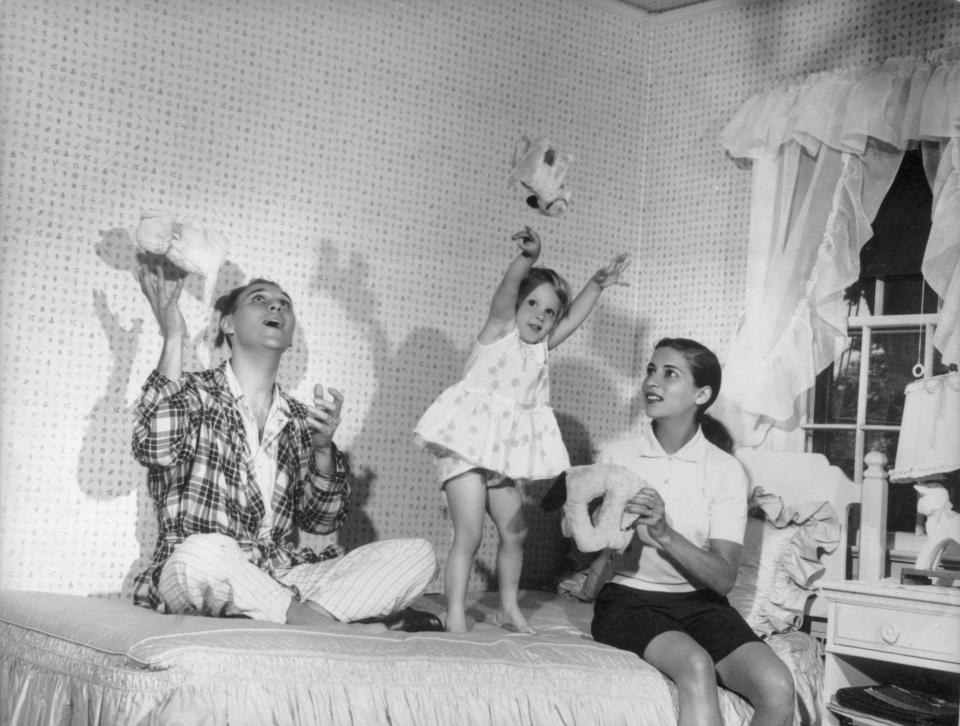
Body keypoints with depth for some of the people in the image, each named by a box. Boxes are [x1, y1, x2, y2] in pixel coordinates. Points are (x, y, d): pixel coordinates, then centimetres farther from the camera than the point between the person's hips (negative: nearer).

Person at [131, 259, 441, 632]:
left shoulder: (299, 419, 16)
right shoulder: (195, 392, 4)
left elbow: (320, 521, 10)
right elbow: (155, 448, -19)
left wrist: (322, 448, -7)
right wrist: (173, 337, -15)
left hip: (281, 578, 5)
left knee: (418, 555, -11)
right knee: (202, 552, -41)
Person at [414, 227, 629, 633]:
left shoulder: (541, 347, 14)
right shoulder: (500, 330, -4)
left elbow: (573, 318, 21)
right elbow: (506, 290, -21)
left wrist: (596, 285, 14)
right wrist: (528, 258, -37)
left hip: (503, 455, 7)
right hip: (466, 446, -7)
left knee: (514, 532, 10)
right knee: (469, 535, -11)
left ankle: (509, 607, 25)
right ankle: (455, 617, -7)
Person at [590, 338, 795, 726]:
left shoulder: (726, 470, -2)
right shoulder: (615, 457, -1)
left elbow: (723, 577, -9)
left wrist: (665, 534, -25)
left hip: (699, 602, 2)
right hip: (629, 600, -2)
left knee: (777, 688, -24)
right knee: (695, 666, -33)